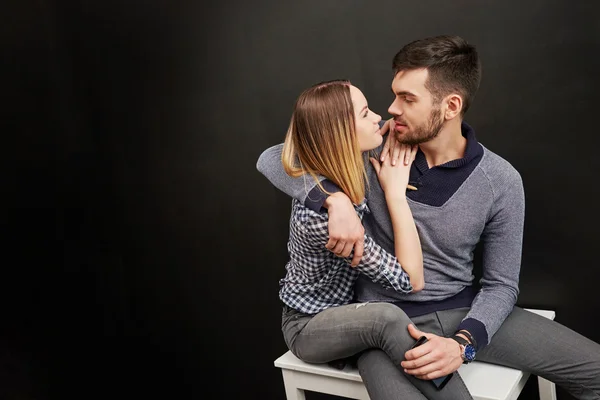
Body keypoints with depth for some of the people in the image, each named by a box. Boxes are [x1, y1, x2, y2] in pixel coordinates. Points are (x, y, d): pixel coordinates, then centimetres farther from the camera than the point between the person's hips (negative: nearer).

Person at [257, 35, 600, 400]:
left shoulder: (501, 182, -6)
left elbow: (500, 284, -1)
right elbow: (273, 160, -9)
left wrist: (463, 344, -20)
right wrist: (335, 199, -27)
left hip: (465, 312, 2)